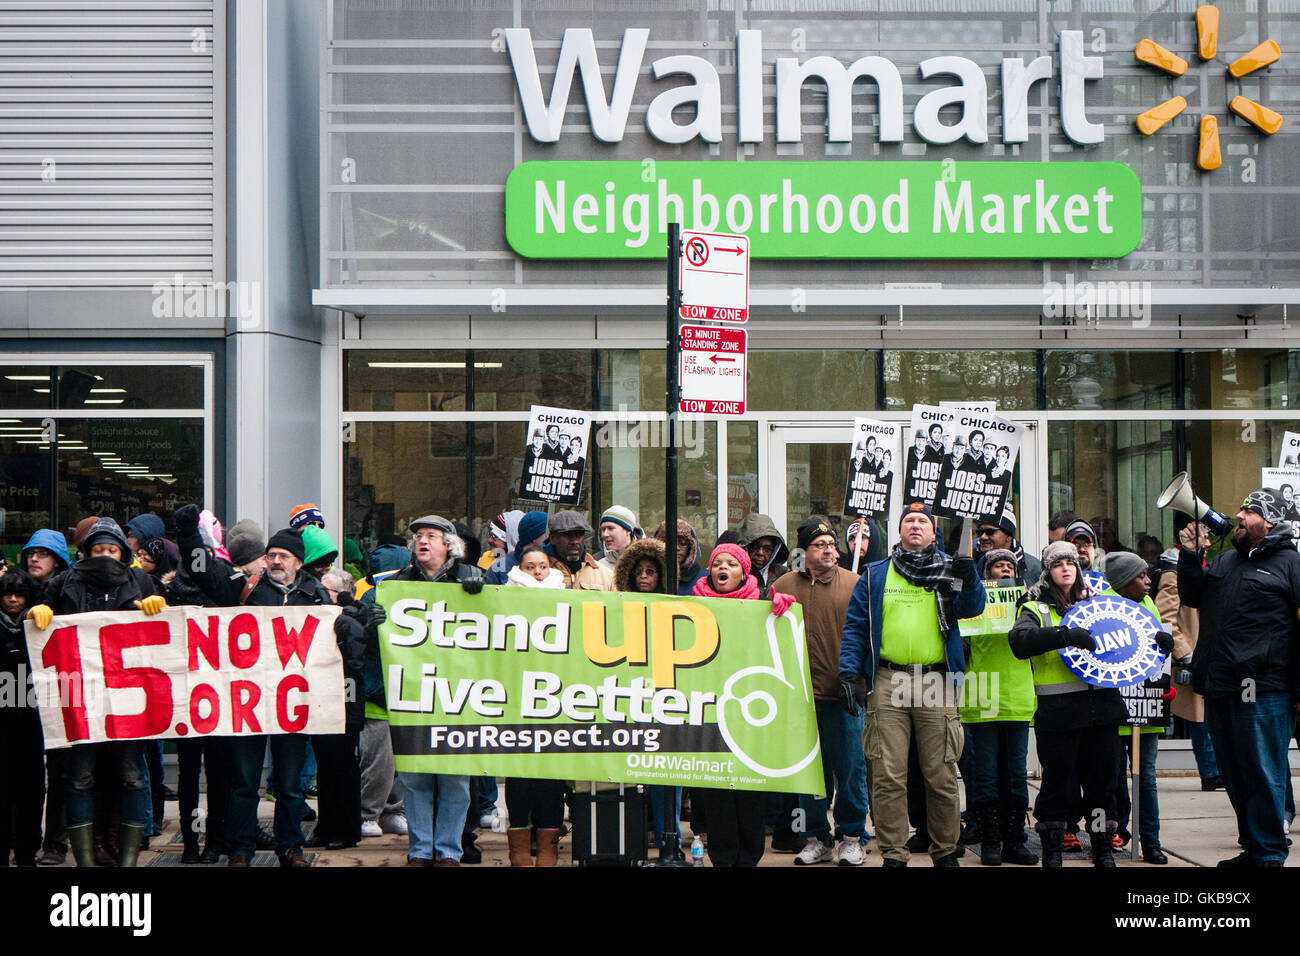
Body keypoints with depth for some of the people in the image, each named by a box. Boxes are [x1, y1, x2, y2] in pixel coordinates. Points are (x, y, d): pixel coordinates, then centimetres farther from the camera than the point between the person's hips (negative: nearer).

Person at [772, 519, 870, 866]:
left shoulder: (856, 585, 4)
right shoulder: (783, 586, 9)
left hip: (843, 694, -2)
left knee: (849, 767, 1)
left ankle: (852, 837, 13)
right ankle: (818, 838, 16)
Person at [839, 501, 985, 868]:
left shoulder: (949, 570, 14)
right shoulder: (876, 575, 15)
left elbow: (972, 608, -1)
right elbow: (854, 627, 12)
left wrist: (969, 579, -22)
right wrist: (848, 674, 0)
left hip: (936, 683, 0)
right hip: (887, 684, 0)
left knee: (941, 775, 1)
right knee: (888, 775, -4)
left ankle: (945, 851, 13)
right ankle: (893, 854, 3)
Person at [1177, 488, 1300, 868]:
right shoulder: (1224, 562, 20)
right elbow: (1191, 597, 21)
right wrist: (1190, 556, 6)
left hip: (1262, 691, -7)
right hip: (1220, 689, 7)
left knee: (1263, 774, -5)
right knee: (1234, 775, 12)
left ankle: (1269, 854, 1)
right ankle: (1252, 848, 21)